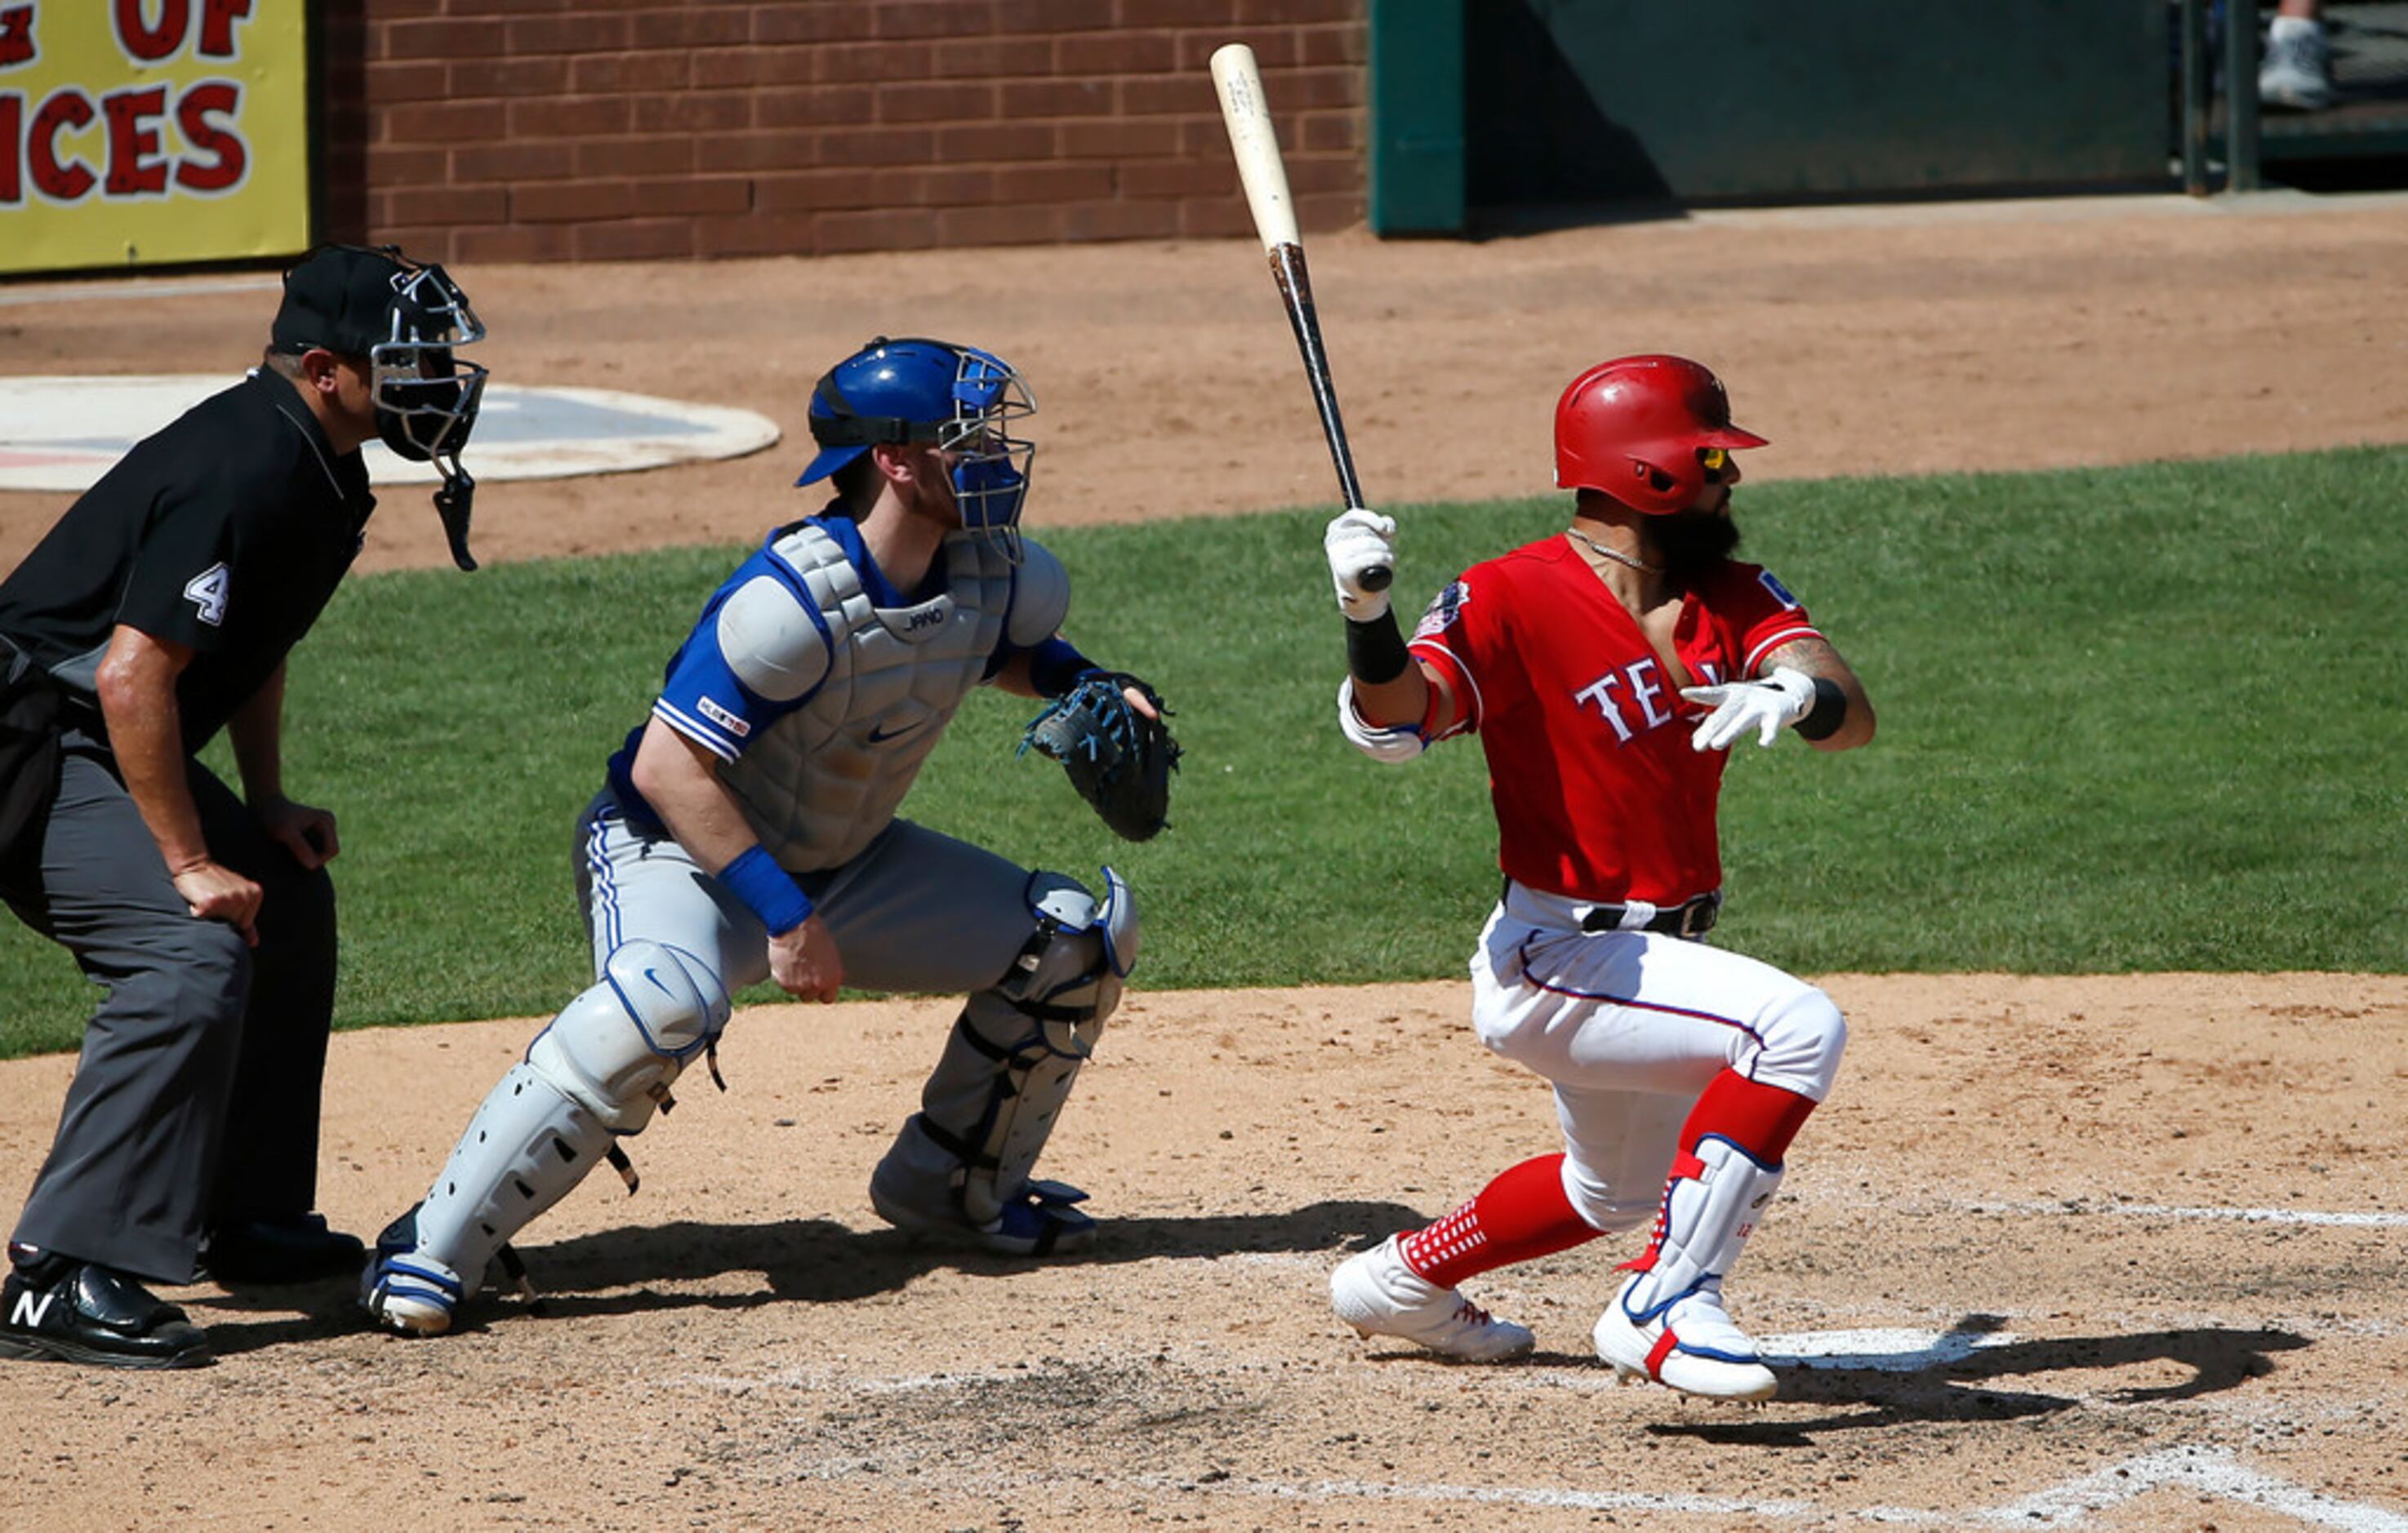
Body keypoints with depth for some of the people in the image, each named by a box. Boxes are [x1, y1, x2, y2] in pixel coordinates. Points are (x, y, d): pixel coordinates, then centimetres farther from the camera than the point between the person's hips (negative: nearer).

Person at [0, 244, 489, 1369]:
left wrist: (266, 808, 13)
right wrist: (190, 862, -25)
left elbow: (249, 636, 23)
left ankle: (246, 1220, 28)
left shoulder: (314, 467, 8)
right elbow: (132, 674, -30)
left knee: (286, 896, 19)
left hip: (100, 743, 11)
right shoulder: (245, 473, -25)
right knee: (193, 950, -24)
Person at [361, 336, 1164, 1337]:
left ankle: (952, 1188, 22)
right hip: (676, 849, -8)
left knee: (1077, 937, 3)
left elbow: (1014, 649, 18)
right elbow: (668, 768, -31)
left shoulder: (993, 574, -7)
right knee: (666, 1004, -39)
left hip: (840, 860, 8)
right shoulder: (796, 602, -30)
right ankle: (431, 1251, -32)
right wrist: (784, 915, -33)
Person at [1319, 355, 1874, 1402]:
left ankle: (1403, 1278, 49)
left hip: (1658, 955, 9)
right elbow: (1398, 721, -29)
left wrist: (1798, 695, -37)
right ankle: (1667, 1306, -25)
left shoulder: (1731, 600, 3)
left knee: (1617, 1191, 29)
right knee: (1799, 1027, -28)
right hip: (1557, 960, -9)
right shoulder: (1513, 598, -15)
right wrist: (1369, 619, -50)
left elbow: (1851, 714, -13)